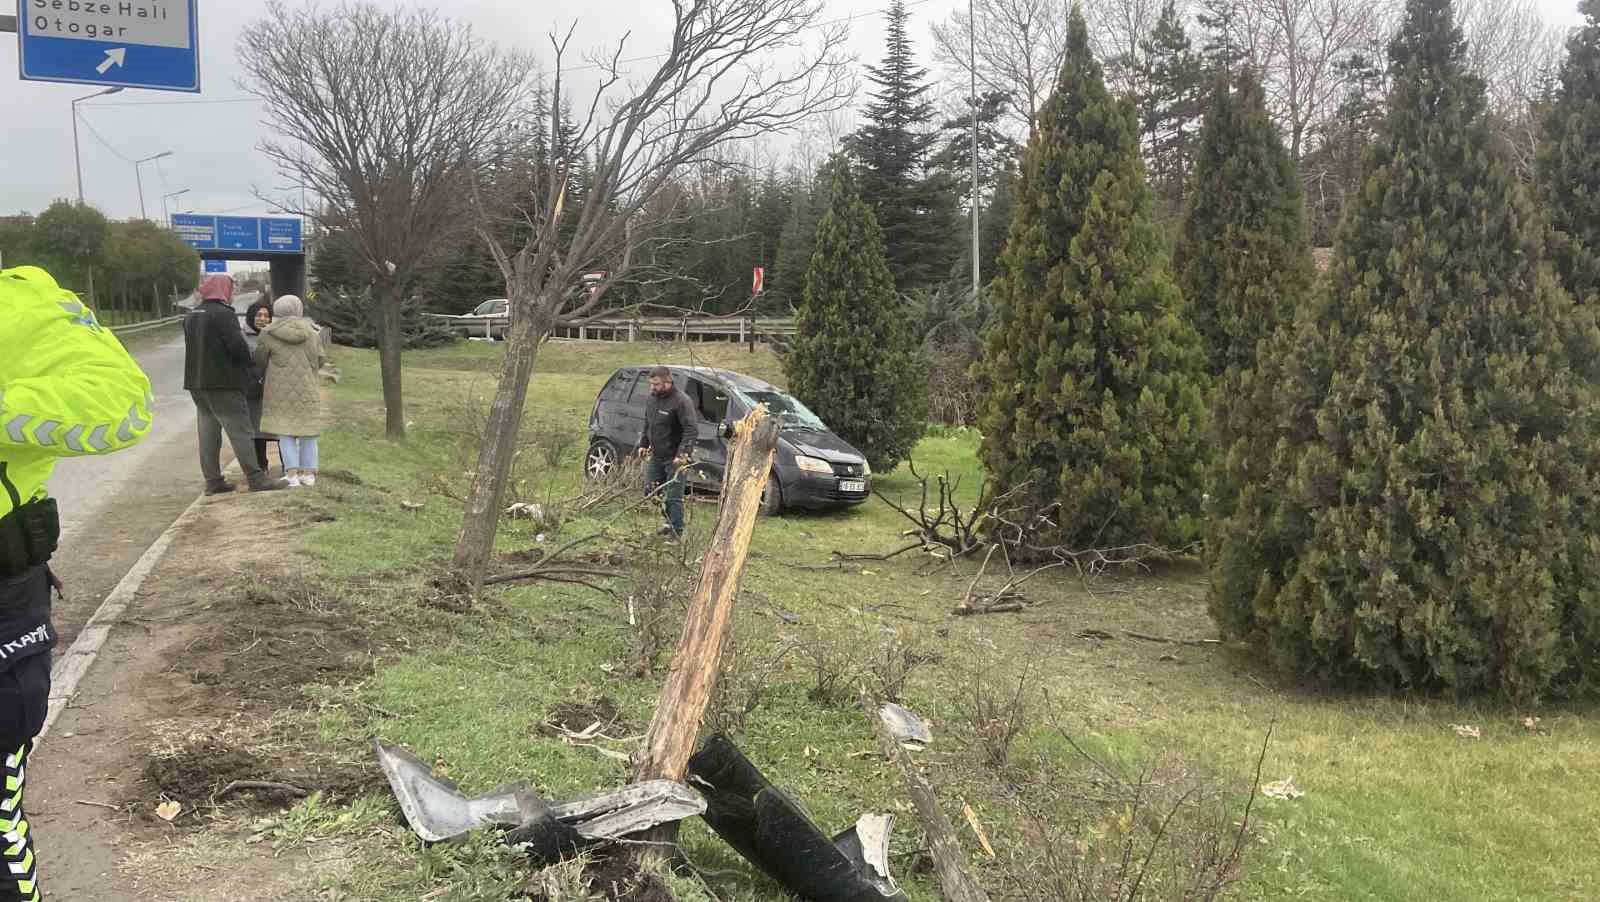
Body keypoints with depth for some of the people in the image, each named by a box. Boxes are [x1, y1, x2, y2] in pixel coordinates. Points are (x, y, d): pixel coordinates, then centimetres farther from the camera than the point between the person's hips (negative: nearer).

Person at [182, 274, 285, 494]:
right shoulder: (223, 314, -14)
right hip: (223, 384, -8)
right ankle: (256, 479, -8)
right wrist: (248, 360, -2)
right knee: (241, 432, -7)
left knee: (208, 433, 11)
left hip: (197, 383, 8)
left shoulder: (191, 316, 14)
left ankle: (213, 481, 13)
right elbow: (239, 347, -20)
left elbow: (194, 348, 18)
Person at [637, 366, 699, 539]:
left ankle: (676, 533, 5)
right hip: (655, 456, 8)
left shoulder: (681, 401, -19)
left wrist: (682, 453, -27)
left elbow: (692, 429, -22)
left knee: (674, 497, -5)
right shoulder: (652, 398, 6)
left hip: (674, 459, -8)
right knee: (649, 492, 13)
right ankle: (669, 521, 28)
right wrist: (643, 444, 16)